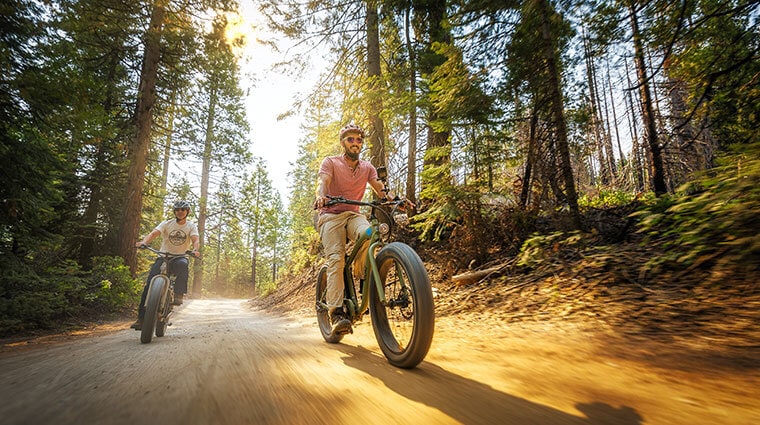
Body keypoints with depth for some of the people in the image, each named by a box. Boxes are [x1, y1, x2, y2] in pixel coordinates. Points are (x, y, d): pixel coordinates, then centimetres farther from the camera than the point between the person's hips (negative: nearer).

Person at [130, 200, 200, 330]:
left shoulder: (191, 226, 5)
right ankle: (141, 318, -11)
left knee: (182, 264, -39)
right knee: (150, 283, -15)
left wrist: (195, 250, -36)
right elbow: (154, 233, -9)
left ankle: (179, 295, -29)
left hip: (180, 257, -1)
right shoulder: (166, 224, 7)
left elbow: (195, 239, -12)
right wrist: (143, 242, -32)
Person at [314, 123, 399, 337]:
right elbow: (323, 183, -15)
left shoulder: (367, 167, 13)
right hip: (331, 216, -2)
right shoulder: (330, 162, 3)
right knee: (335, 259, -22)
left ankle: (360, 276, -10)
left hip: (354, 215, 2)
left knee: (368, 234, -34)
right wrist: (321, 196, -39)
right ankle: (337, 314, -24)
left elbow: (381, 189, 1)